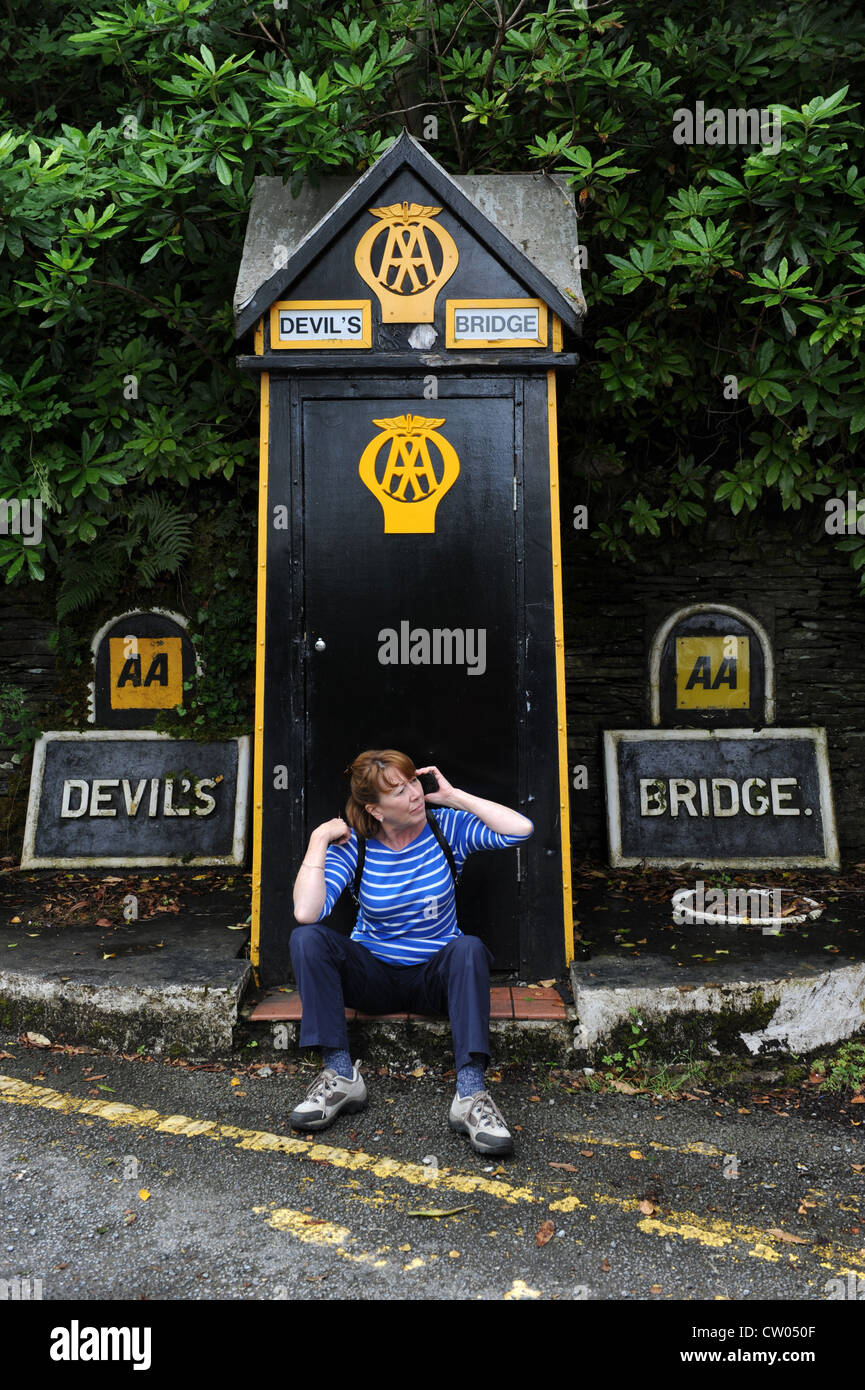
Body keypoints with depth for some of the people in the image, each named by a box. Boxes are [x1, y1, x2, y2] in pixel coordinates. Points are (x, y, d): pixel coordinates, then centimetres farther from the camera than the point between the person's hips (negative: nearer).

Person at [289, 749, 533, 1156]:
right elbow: (306, 912, -23)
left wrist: (454, 796, -18)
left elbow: (521, 829, -22)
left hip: (436, 975, 0)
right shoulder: (353, 844, -9)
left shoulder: (447, 826, -7)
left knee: (469, 948, -33)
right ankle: (340, 1075, -24)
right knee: (306, 939, -24)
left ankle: (470, 1093, -35)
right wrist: (318, 841, -21)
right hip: (372, 976, 1)